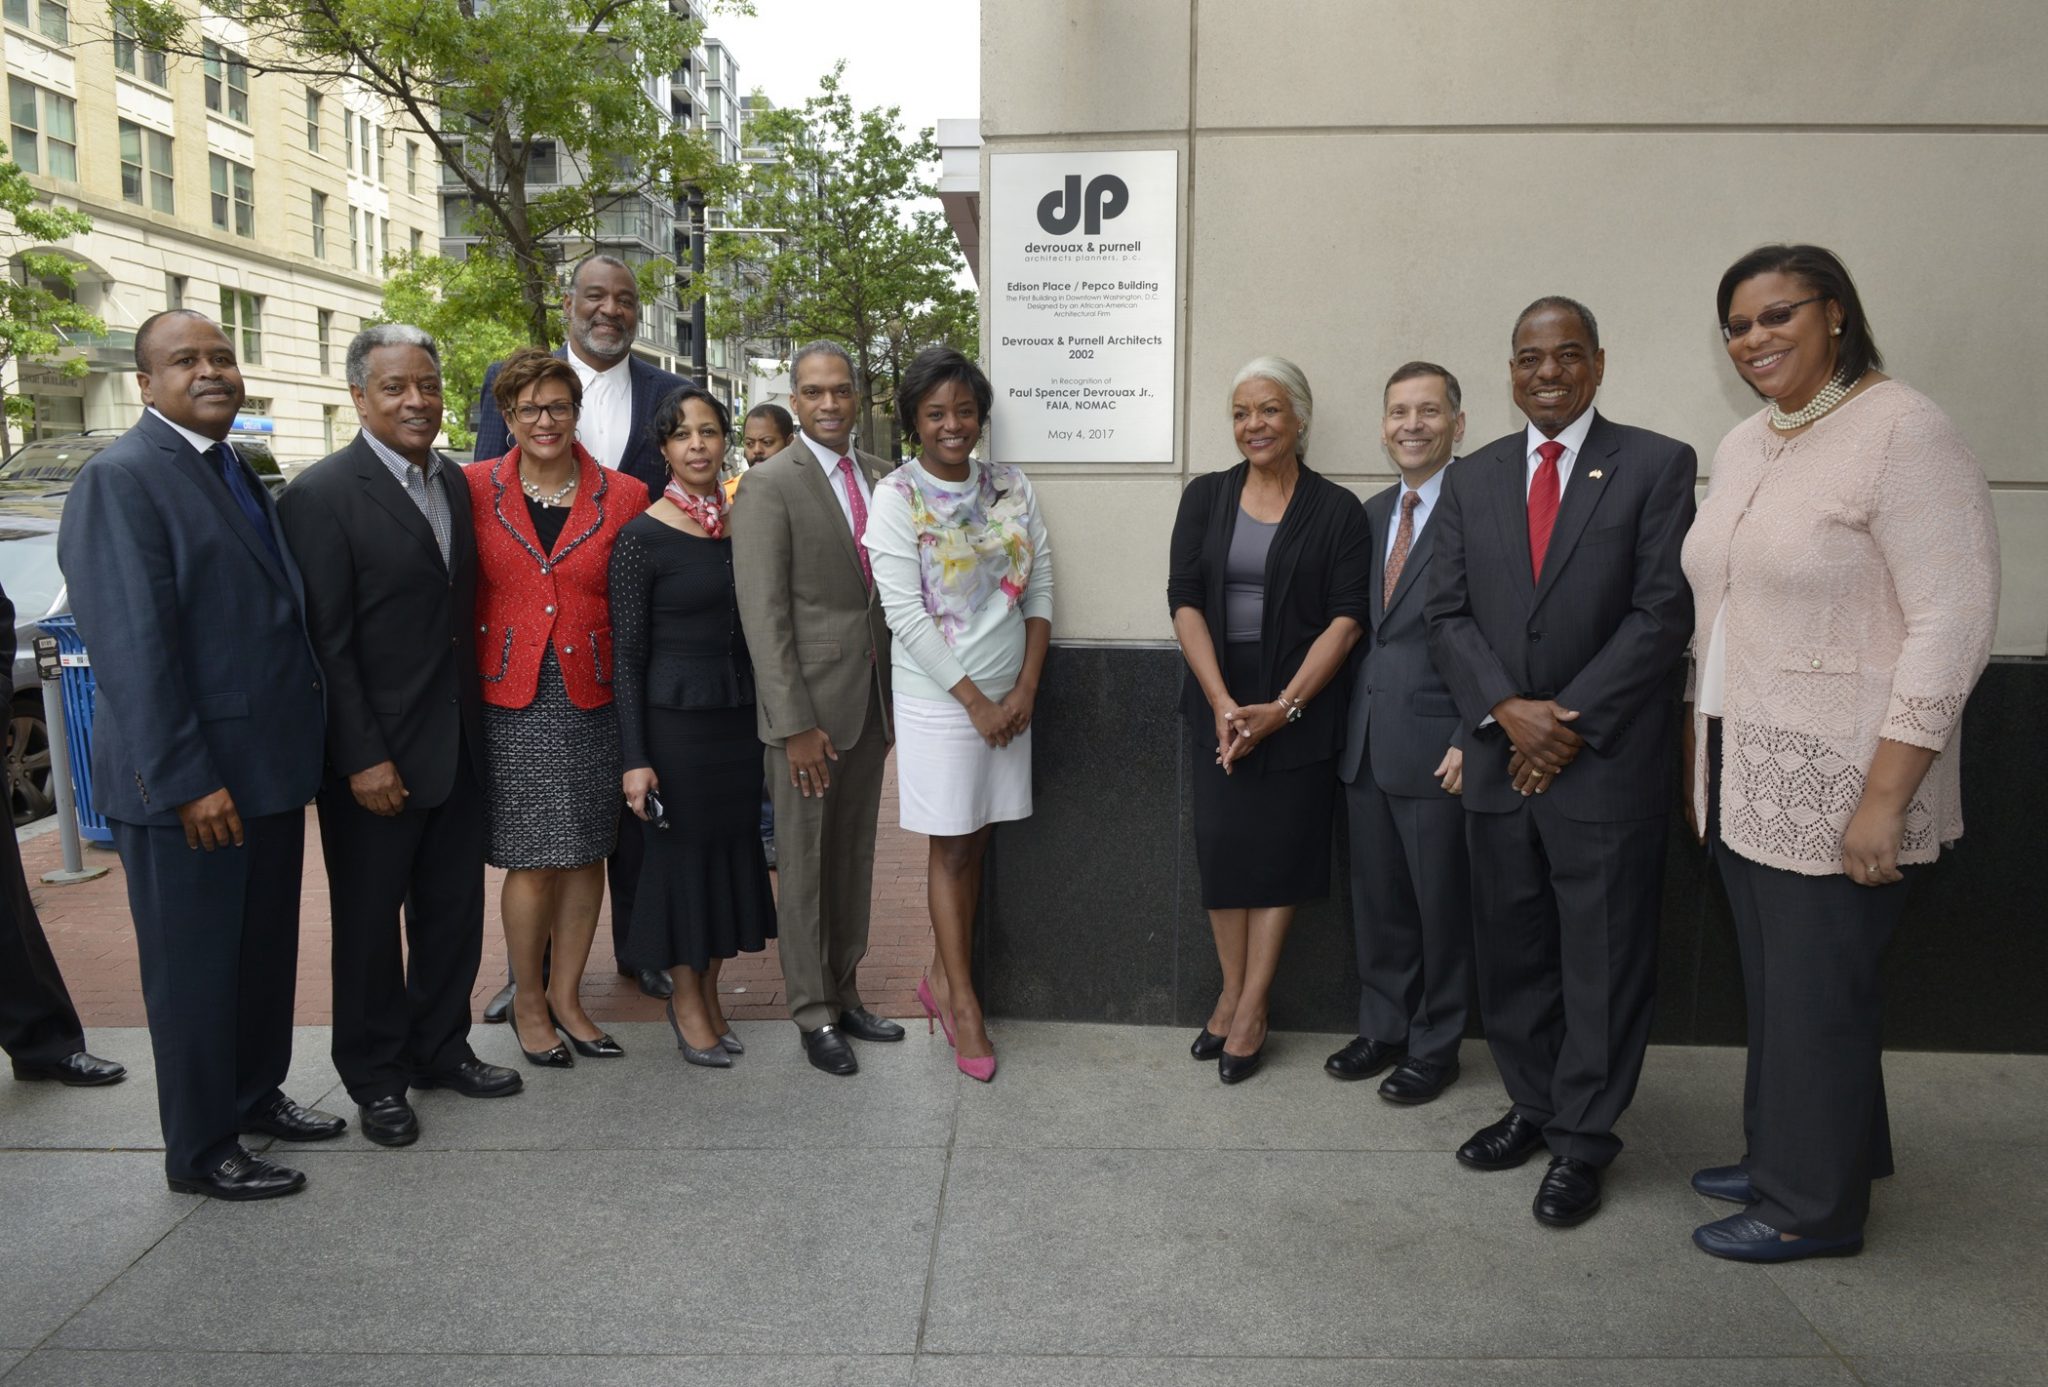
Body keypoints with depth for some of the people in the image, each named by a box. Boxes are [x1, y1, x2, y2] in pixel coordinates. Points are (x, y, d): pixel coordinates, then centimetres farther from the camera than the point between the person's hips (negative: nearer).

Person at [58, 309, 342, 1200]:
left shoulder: (239, 474, 12)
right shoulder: (121, 478, -13)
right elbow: (132, 646, -20)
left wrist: (299, 747, 13)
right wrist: (187, 781, -22)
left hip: (269, 766, 8)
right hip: (187, 783, -8)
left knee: (268, 949, 19)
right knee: (194, 965, 7)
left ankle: (258, 1095, 38)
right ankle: (200, 1151, 23)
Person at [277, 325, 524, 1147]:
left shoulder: (455, 484, 8)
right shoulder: (322, 494, -13)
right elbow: (326, 641, -15)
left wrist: (474, 722, 8)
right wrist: (363, 759, -17)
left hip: (458, 745, 6)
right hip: (375, 755, -6)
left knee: (453, 908, 16)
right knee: (370, 920, 10)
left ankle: (441, 1048, 34)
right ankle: (375, 1077, 26)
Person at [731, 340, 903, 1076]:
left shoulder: (880, 477, 9)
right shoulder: (769, 486, -9)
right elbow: (764, 613, -13)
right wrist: (795, 723, -16)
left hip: (874, 695, 6)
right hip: (810, 701, -5)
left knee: (856, 856, 14)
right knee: (806, 861, 6)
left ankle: (844, 993, 29)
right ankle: (813, 1012, 20)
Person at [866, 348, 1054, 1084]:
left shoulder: (1013, 490, 5)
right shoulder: (896, 497, -7)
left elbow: (1041, 589, 5)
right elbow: (905, 614, -13)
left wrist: (1024, 688, -6)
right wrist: (974, 700, -14)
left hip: (1008, 699, 4)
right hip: (938, 699, -4)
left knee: (975, 843, 12)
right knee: (951, 850, 4)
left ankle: (941, 976, 28)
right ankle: (963, 1002, 15)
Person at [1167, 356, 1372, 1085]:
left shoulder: (1337, 510, 0)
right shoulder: (1206, 496, 5)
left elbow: (1347, 618, -6)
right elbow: (1185, 599, -2)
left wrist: (1285, 706, -15)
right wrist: (1222, 703, -12)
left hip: (1301, 705, -2)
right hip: (1218, 701, 2)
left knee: (1281, 847, 2)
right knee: (1221, 844, 2)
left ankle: (1252, 1009, 12)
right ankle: (1231, 992, 18)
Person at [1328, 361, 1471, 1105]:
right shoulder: (1370, 513, 12)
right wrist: (1345, 723, 8)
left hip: (1437, 747, -6)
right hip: (1365, 741, 6)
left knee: (1441, 903, 8)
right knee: (1376, 899, 16)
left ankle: (1434, 1047, 25)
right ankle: (1382, 1029, 33)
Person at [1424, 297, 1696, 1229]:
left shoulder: (1657, 466, -1)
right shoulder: (1471, 480, 10)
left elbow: (1663, 612, -8)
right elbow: (1448, 614, 5)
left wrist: (1572, 724, -13)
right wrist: (1507, 709, -10)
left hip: (1608, 764, -4)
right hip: (1498, 759, 4)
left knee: (1603, 965, 5)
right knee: (1510, 953, 14)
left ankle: (1582, 1142, 19)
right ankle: (1532, 1107, 31)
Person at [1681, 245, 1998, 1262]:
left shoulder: (1902, 431, -12)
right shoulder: (1743, 446, 12)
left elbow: (1954, 622, -17)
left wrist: (1885, 796, -20)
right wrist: (1701, 753, 15)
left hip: (1837, 788, -7)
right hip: (1745, 777, 7)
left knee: (1817, 994, 4)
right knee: (1770, 980, 16)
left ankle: (1813, 1206, 23)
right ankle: (1782, 1155, 34)